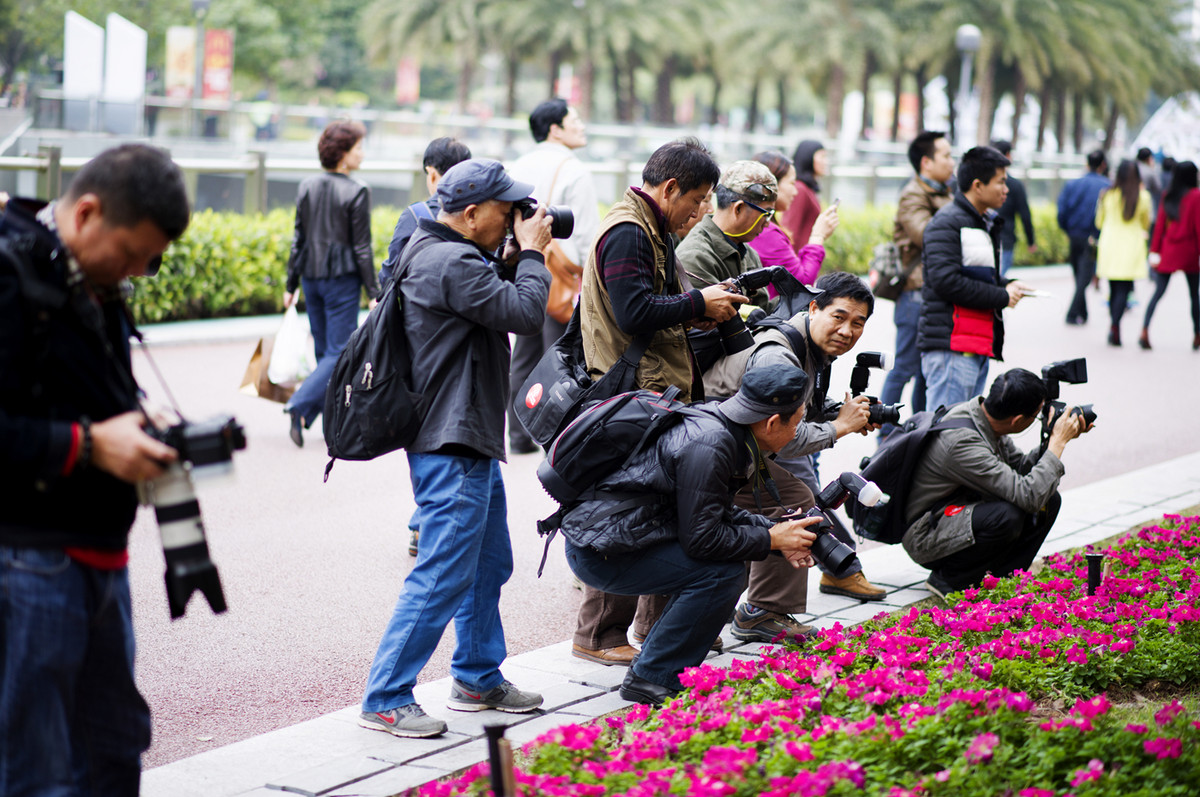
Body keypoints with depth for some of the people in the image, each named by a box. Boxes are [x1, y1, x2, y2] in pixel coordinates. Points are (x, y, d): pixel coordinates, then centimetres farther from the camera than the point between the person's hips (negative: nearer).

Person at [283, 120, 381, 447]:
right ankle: (299, 405, -19)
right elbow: (362, 248, -11)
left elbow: (298, 239, 8)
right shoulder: (357, 192, -12)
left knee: (324, 350, 15)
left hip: (311, 276, 6)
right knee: (339, 352, -1)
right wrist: (374, 293, -5)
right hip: (342, 278, -6)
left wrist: (291, 284, 14)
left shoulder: (307, 187, 4)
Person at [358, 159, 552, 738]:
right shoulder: (450, 263, -19)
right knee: (443, 575, -10)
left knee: (488, 564, 20)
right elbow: (524, 313, -22)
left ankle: (478, 679, 32)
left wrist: (513, 259, 8)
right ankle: (385, 700, -6)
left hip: (472, 439, 11)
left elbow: (501, 300, 22)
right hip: (451, 445, -11)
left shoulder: (440, 255, 14)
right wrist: (531, 253, -8)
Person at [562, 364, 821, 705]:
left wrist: (775, 530, 7)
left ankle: (654, 664, 16)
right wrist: (771, 539, -10)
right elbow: (700, 539, -21)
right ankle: (652, 679, -8)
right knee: (722, 572, -17)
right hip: (598, 551, -10)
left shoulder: (719, 426, 7)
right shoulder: (708, 447, -23)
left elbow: (715, 512, 20)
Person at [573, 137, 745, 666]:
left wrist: (698, 312, 10)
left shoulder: (651, 230, 20)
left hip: (660, 393, 11)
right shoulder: (627, 233, -14)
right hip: (633, 396, -11)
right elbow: (634, 312, -23)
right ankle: (598, 636, 1)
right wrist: (697, 304, -13)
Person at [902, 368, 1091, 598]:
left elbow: (1019, 468, 11)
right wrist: (1058, 443, -23)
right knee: (1007, 516, -35)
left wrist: (1053, 440, -4)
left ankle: (1003, 577, 0)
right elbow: (1028, 496, -34)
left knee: (1049, 500, -1)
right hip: (925, 538, -9)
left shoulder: (982, 414, -4)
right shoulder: (962, 441, -32)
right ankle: (948, 579, -12)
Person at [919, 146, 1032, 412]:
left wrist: (1008, 286, 9)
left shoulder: (985, 223, 20)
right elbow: (946, 281, -21)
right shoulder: (947, 223, -11)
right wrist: (1002, 297, -13)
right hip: (952, 347, -10)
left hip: (979, 347, 10)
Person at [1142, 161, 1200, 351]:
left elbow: (1160, 224, 3)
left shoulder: (1167, 196, 4)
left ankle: (1144, 331, -16)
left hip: (1168, 250, 3)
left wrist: (1154, 250, 5)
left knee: (1158, 292, 0)